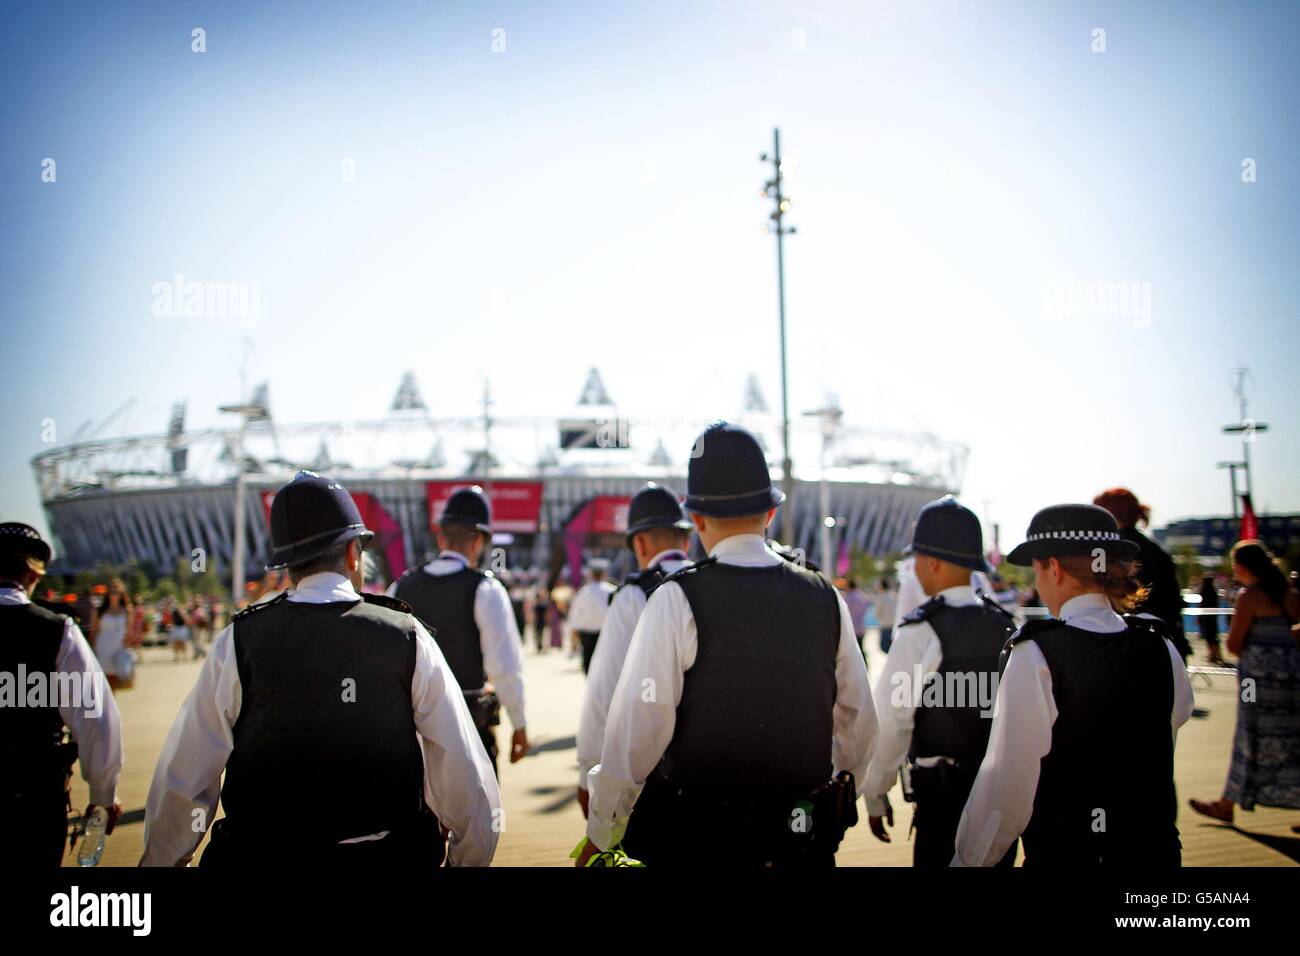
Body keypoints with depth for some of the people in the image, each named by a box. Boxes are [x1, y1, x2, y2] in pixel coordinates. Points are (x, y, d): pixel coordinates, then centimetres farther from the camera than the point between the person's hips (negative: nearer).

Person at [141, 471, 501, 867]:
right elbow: (467, 780, -8)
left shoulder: (237, 644, -7)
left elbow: (179, 786, -5)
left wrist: (159, 859, 11)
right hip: (391, 855, 1)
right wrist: (470, 859, 6)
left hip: (261, 854, 0)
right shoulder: (408, 638, -7)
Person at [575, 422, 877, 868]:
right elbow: (859, 721, 7)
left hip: (694, 840, -3)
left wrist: (600, 832, -2)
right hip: (804, 842, 4)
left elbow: (636, 729, -14)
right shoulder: (825, 598, 0)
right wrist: (832, 806, 23)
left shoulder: (676, 601, -13)